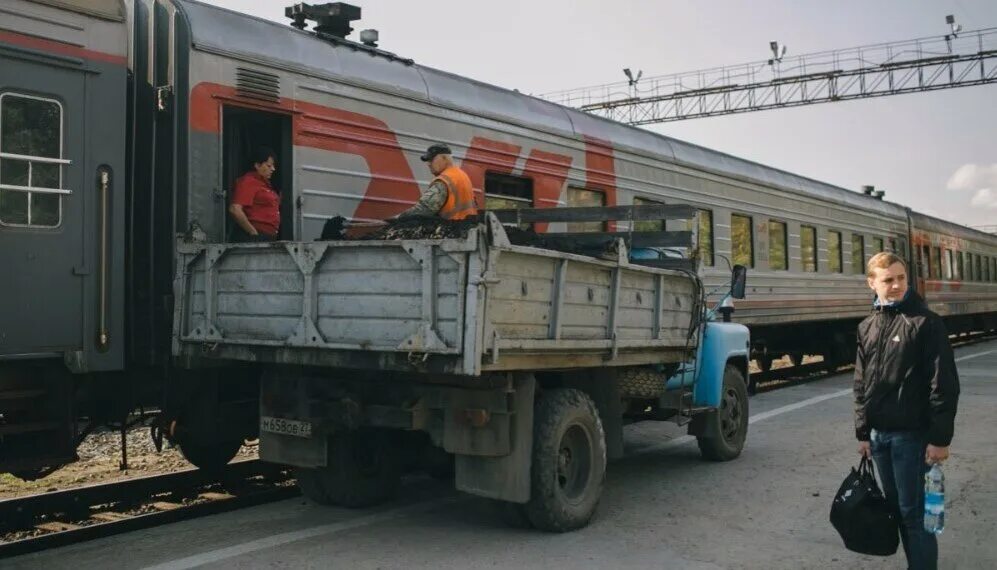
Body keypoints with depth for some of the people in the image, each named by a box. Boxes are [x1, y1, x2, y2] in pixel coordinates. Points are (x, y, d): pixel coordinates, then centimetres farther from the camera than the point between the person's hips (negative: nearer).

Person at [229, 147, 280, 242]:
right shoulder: (248, 182, -9)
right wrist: (253, 232, -16)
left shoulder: (264, 183, 19)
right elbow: (235, 210, -20)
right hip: (252, 238, -9)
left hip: (268, 237, 9)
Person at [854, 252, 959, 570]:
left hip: (911, 433, -6)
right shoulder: (867, 327, 10)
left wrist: (940, 437, -14)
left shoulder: (926, 323, -8)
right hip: (879, 433, 6)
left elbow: (944, 384, -12)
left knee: (913, 511, -2)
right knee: (895, 507, 14)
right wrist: (863, 432, 11)